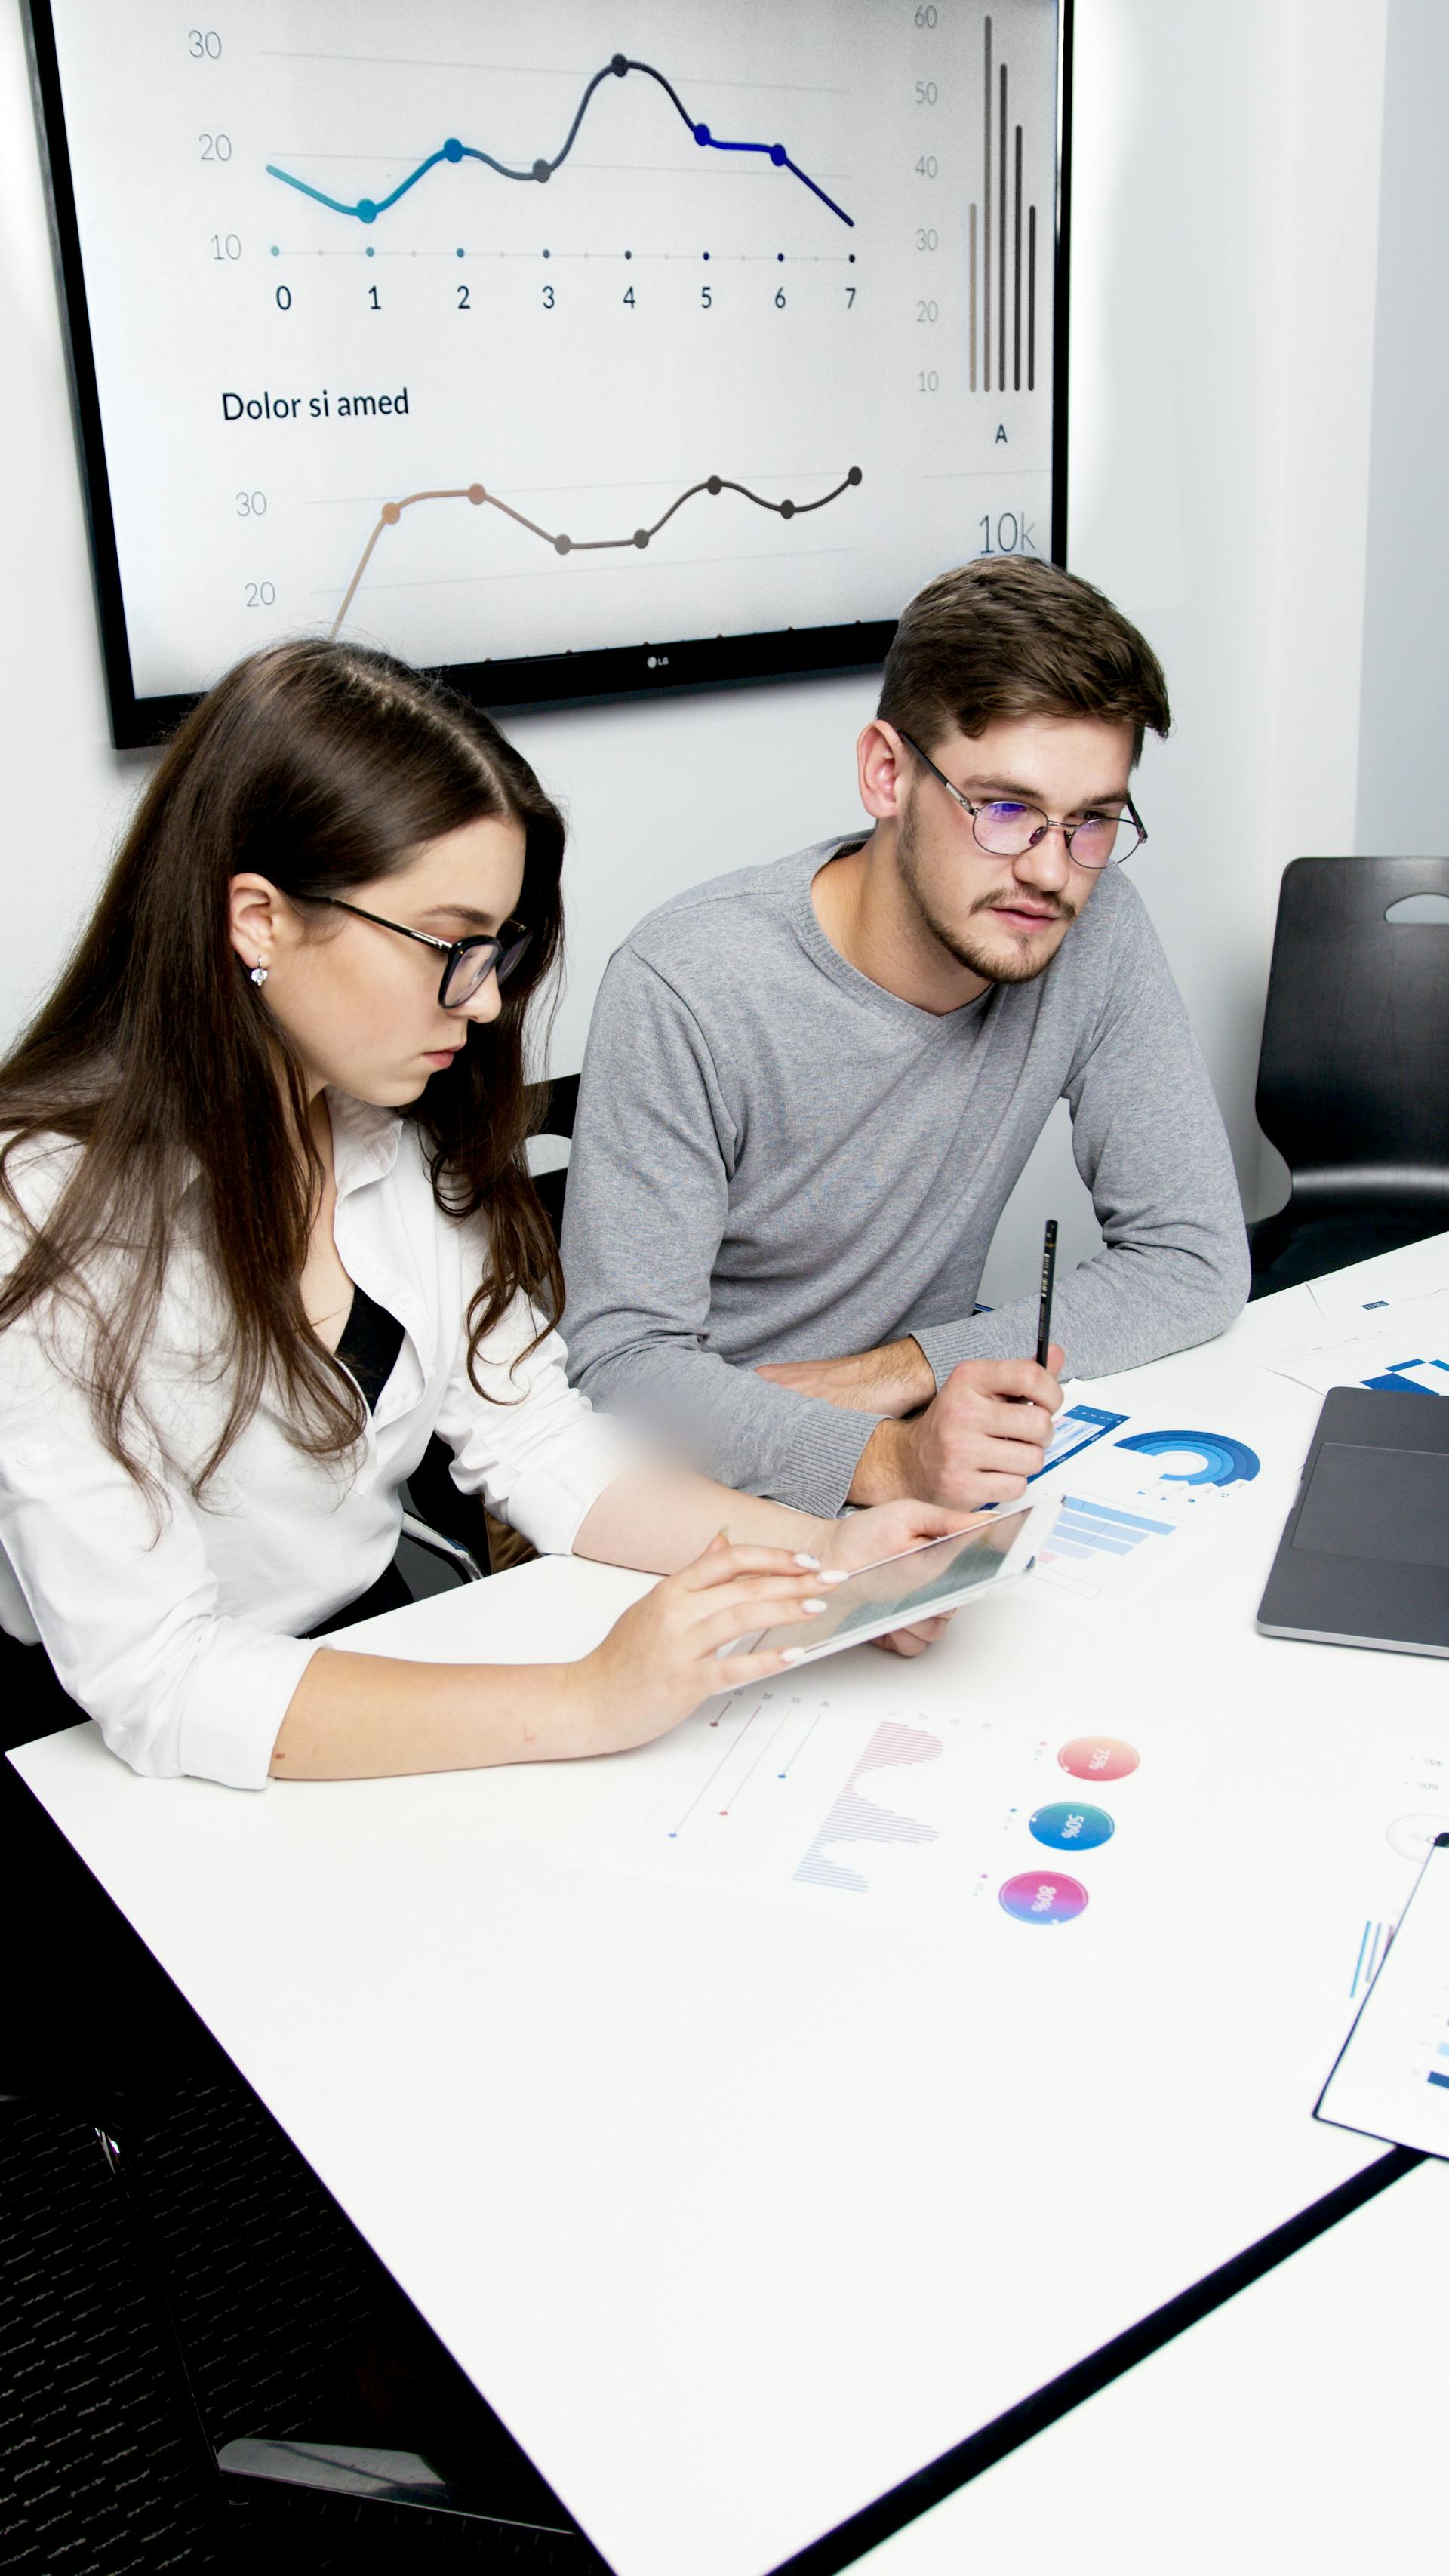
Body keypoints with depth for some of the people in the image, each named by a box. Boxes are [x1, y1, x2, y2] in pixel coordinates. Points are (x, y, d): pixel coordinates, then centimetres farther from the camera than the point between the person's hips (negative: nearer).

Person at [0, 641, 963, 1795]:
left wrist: (819, 1554, -15)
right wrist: (585, 1704, -33)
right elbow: (152, 1684, -27)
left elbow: (538, 1439, 0)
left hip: (380, 1644, 5)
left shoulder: (415, 1137, -3)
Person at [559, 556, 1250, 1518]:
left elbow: (1198, 1260, -5)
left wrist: (908, 1367, -17)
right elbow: (624, 1359, -19)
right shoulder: (686, 987, -20)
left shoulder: (1097, 933, -9)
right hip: (705, 1505, -4)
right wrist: (881, 1459, -36)